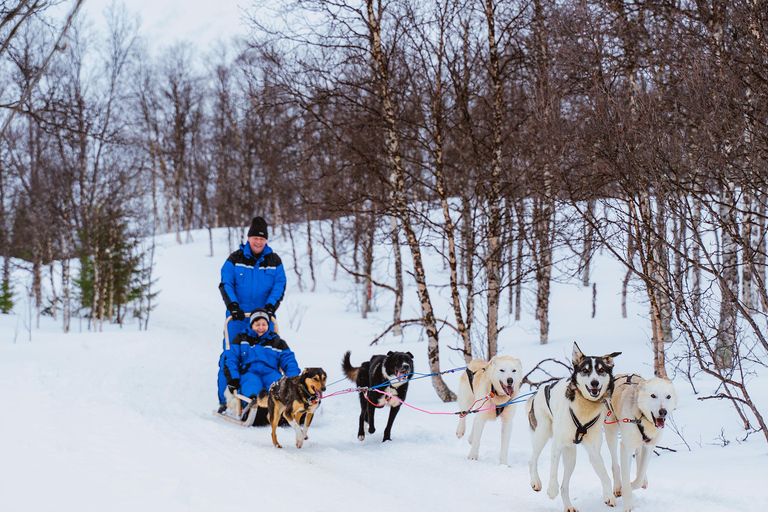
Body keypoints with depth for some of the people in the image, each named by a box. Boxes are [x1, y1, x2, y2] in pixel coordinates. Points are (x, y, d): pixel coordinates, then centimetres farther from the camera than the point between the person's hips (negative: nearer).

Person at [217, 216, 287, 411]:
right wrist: (233, 305, -14)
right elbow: (225, 284, -1)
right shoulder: (235, 259, 5)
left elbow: (280, 286, 4)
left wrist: (270, 306, -11)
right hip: (238, 316, -1)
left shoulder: (274, 261, 9)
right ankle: (225, 399, 4)